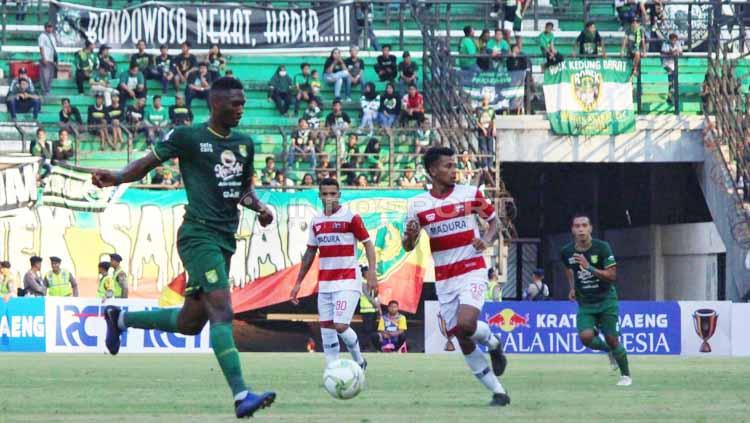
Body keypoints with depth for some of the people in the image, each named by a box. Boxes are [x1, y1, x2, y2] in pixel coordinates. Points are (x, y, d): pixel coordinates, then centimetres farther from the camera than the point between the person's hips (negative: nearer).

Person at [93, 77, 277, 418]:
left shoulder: (244, 144, 16)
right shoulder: (187, 137, -3)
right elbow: (148, 163, -1)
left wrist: (259, 207, 8)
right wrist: (117, 178, -19)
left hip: (225, 240, 8)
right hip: (199, 234, -8)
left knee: (190, 323, 13)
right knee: (222, 310, -20)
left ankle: (120, 318, 36)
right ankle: (241, 396, -28)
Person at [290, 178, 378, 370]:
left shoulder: (351, 217, -6)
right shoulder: (316, 222, 11)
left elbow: (368, 245, -5)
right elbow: (310, 253, 19)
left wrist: (371, 274, -16)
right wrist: (298, 282, 18)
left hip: (348, 281, -6)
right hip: (324, 283, 6)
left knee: (340, 326, -14)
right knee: (326, 327, 1)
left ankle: (359, 362, 9)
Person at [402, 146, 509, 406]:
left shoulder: (471, 194, -2)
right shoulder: (417, 205, 0)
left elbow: (494, 221, 10)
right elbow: (408, 247, 7)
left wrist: (487, 240, -11)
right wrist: (409, 236, -17)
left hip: (472, 271, -3)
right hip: (444, 279, 3)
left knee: (466, 324, -26)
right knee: (463, 340, 0)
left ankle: (493, 343, 8)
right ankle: (498, 392, 9)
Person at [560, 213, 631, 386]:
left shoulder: (602, 247, -15)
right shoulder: (566, 252, -4)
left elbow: (612, 276, -19)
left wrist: (589, 268, -29)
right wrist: (572, 288, 10)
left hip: (606, 300, -2)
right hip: (585, 303, 3)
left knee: (611, 338, -5)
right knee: (586, 337, -18)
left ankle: (625, 375, 16)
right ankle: (609, 350, 15)